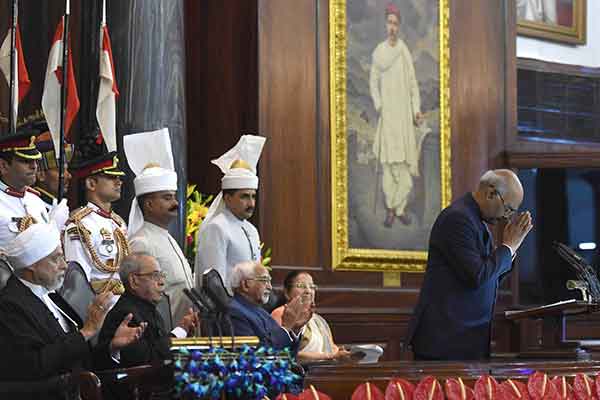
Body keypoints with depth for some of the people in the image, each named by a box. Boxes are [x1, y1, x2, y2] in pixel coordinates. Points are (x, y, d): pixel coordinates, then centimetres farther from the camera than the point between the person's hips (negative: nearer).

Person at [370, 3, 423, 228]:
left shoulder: (405, 51, 4)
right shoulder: (378, 52, 3)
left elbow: (413, 83, 6)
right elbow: (373, 82, 7)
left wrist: (417, 111, -3)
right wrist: (378, 105, -8)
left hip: (404, 113, 1)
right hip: (387, 114, -1)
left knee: (405, 163, -1)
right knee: (387, 161, -3)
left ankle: (401, 208, 8)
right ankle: (390, 209, 4)